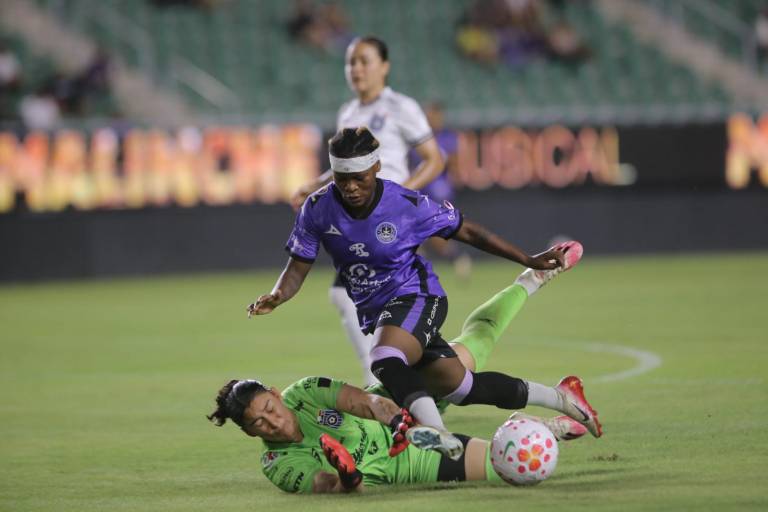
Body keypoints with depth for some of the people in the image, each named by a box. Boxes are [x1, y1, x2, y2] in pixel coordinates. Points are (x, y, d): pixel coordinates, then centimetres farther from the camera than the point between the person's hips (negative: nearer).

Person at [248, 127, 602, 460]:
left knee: (385, 361, -36)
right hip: (374, 311, 5)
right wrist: (275, 297, -26)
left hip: (416, 298, -5)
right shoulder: (317, 210, -9)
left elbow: (466, 232, -5)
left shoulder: (407, 205, -17)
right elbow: (298, 269, -4)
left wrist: (528, 261, -1)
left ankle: (439, 437, -41)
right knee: (459, 387, 4)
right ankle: (559, 398, 21)